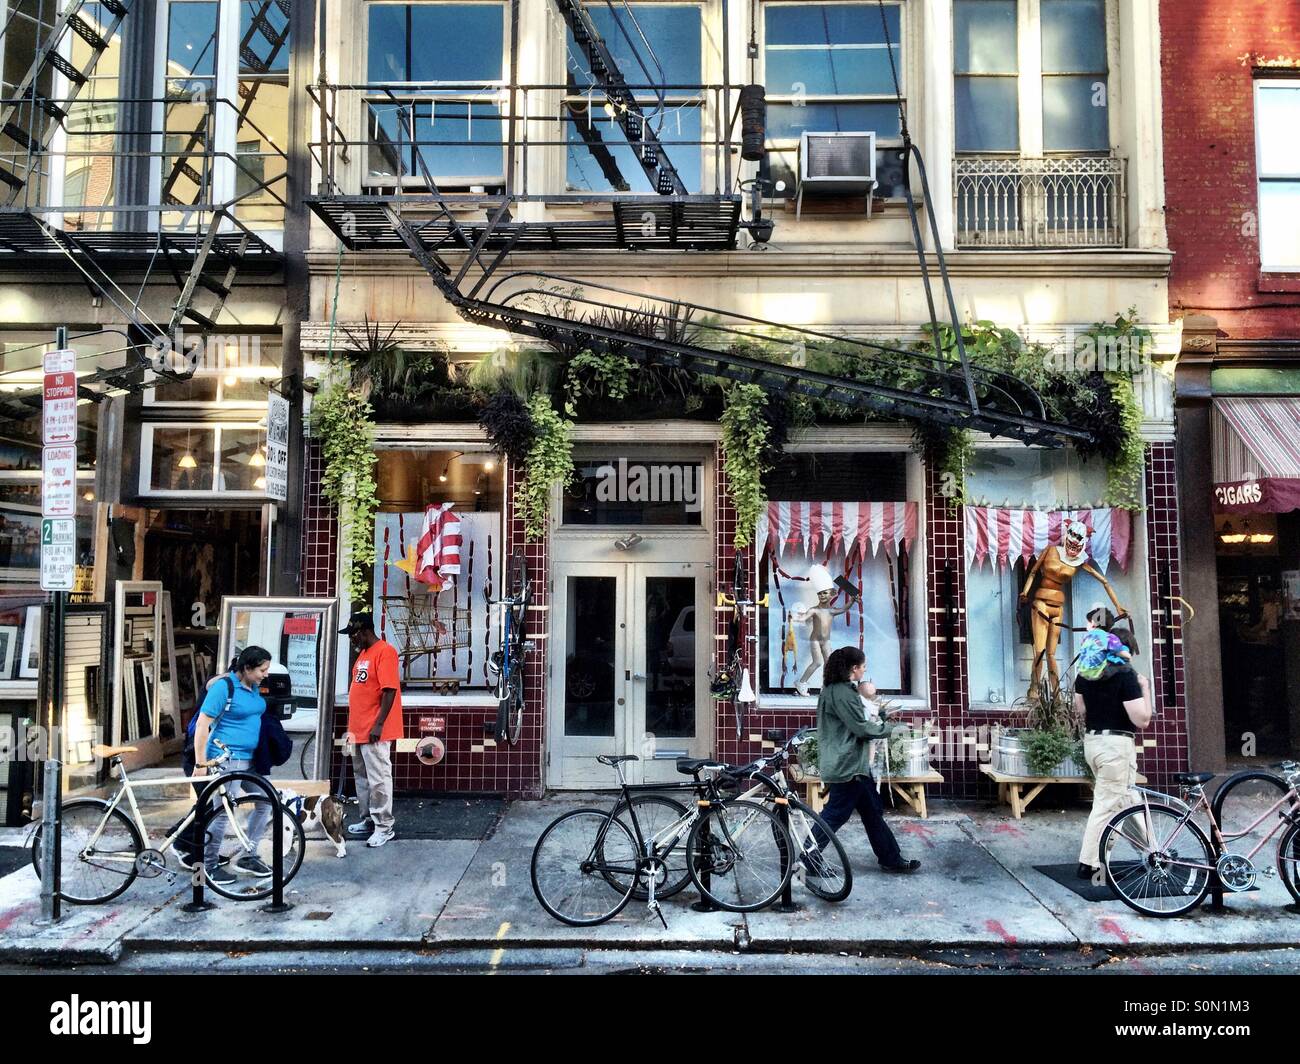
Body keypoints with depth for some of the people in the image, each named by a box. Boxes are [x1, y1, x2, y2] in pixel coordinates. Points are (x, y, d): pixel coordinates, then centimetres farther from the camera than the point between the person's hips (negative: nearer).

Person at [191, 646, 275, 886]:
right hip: (226, 759, -8)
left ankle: (247, 857, 21)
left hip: (250, 758, 8)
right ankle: (210, 865, 14)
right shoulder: (223, 687, -14)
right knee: (223, 812, -3)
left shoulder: (254, 688, 9)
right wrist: (200, 763, -17)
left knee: (266, 802, 9)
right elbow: (202, 725, -15)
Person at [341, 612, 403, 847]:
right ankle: (368, 819, 26)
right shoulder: (363, 653, 15)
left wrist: (378, 724, -22)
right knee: (362, 777, 16)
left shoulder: (385, 652, -15)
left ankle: (385, 826, 3)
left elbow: (390, 690, -21)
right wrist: (353, 723, 21)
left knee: (378, 778, -4)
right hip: (358, 729, 10)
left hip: (374, 730, -10)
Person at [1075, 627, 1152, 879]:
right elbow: (1142, 720, -14)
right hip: (1116, 743, -8)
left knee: (1129, 800, 20)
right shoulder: (1126, 675, -14)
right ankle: (1088, 864, 3)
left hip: (1091, 740, 8)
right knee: (1106, 805, -1)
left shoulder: (1085, 673, 8)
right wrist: (1145, 688, -4)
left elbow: (1079, 707, 19)